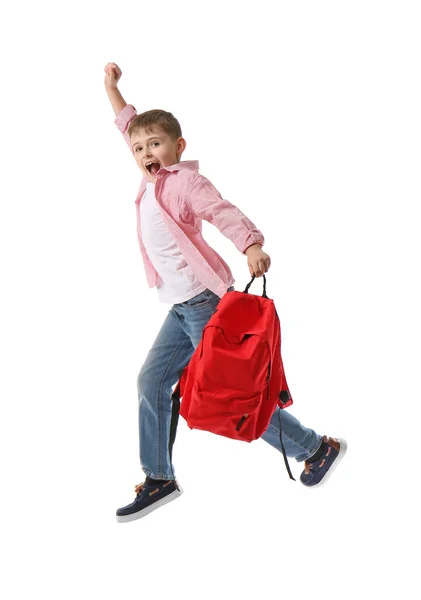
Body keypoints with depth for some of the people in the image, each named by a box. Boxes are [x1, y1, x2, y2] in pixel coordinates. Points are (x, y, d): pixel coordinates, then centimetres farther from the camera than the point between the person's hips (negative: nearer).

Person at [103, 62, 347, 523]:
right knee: (152, 380, 8)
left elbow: (223, 212, -25)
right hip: (180, 307, 9)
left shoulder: (184, 180, -10)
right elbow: (128, 125, 28)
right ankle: (159, 480, 20)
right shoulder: (151, 181, 12)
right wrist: (111, 86, 33)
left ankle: (318, 447, 12)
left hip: (205, 299, -9)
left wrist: (251, 246, -42)